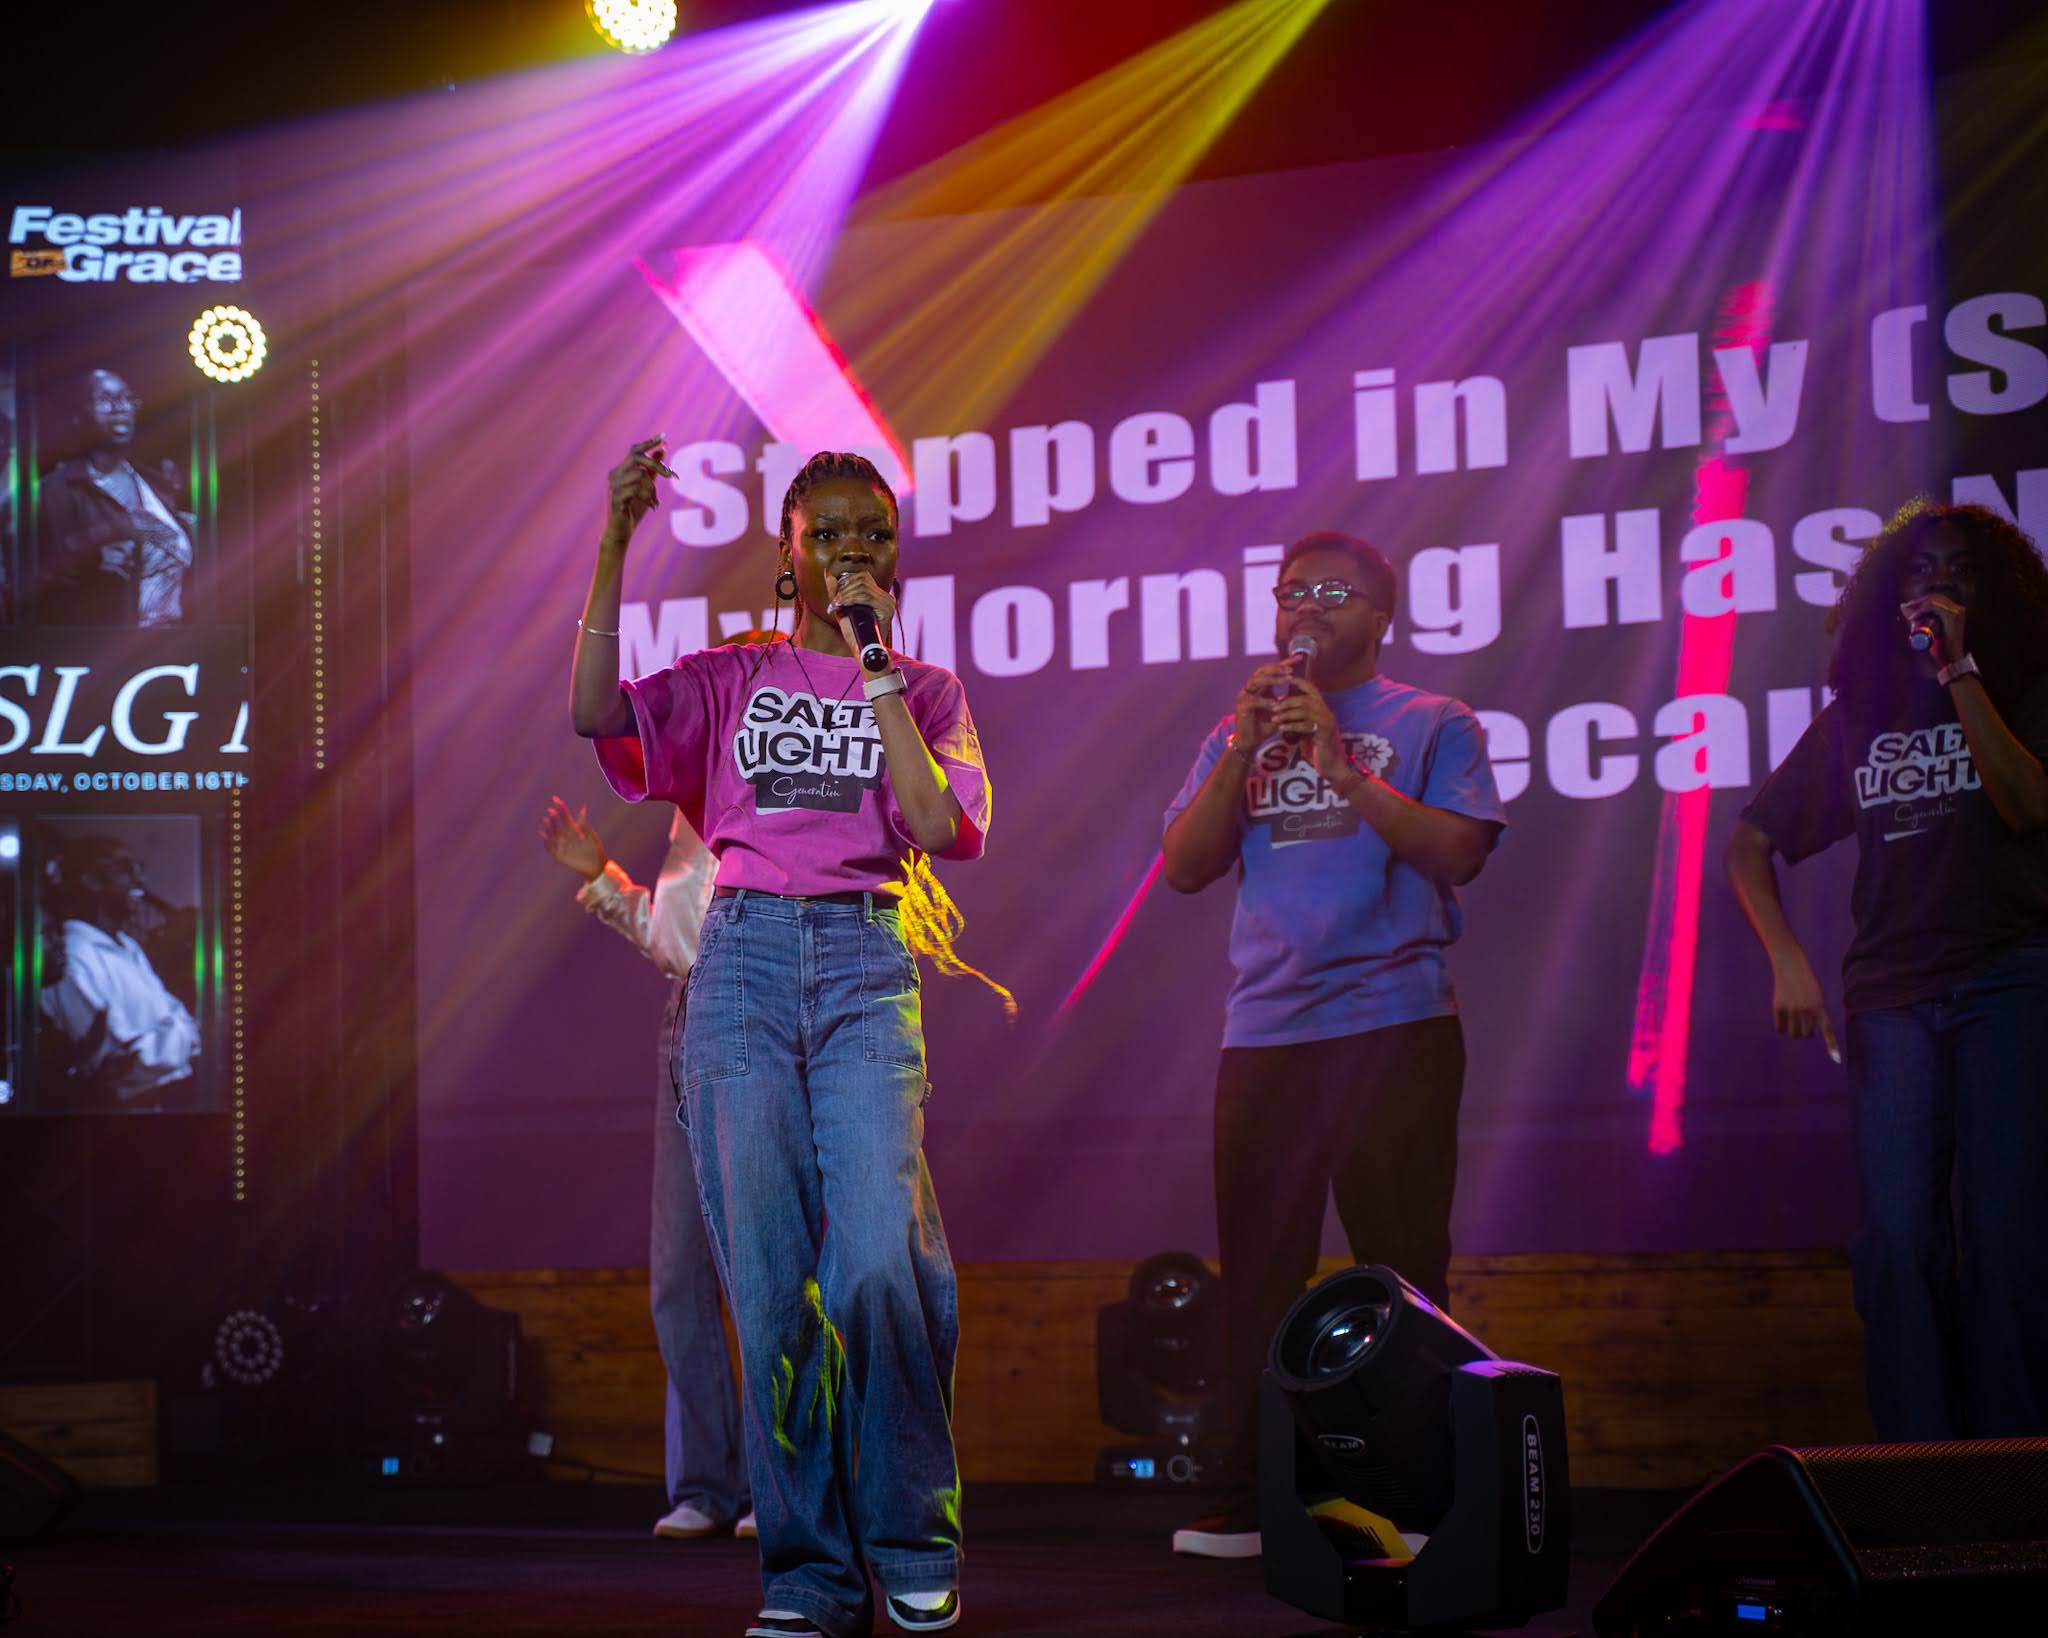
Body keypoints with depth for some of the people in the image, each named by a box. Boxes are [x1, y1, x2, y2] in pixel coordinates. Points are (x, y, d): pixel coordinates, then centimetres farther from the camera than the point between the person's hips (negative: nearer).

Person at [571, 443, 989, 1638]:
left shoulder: (925, 690, 16)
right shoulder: (729, 681, 16)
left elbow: (943, 828, -2)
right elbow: (595, 713, -1)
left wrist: (875, 671, -3)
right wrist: (616, 548, -8)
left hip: (867, 968, -1)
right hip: (744, 965, 1)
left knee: (885, 1258, -17)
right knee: (767, 1274, -5)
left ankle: (913, 1540, 2)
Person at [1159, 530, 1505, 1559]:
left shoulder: (1432, 727, 8)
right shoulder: (1240, 733, 18)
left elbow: (1458, 854, -7)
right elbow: (1185, 867, 7)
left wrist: (1340, 765, -12)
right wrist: (1246, 752, -5)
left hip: (1395, 1024, -3)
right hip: (1263, 1036, 3)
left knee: (1400, 1271, -3)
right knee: (1258, 1272, 1)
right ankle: (1249, 1497, 5)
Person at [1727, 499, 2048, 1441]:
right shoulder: (1857, 717, 15)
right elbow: (1751, 844, 16)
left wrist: (1958, 669, -13)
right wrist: (1786, 956, 1)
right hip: (1892, 992, 3)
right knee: (1896, 1240, -5)